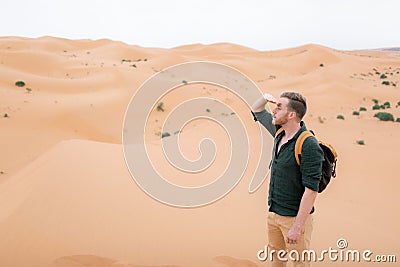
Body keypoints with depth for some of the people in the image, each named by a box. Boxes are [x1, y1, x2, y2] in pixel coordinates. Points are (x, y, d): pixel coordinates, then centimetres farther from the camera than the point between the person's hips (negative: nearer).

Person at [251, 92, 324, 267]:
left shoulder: (309, 146, -23)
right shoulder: (280, 133, 2)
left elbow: (311, 190, -25)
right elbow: (256, 111, 19)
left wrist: (297, 227, -25)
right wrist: (265, 98, -4)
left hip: (295, 217, -8)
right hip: (273, 213, 8)